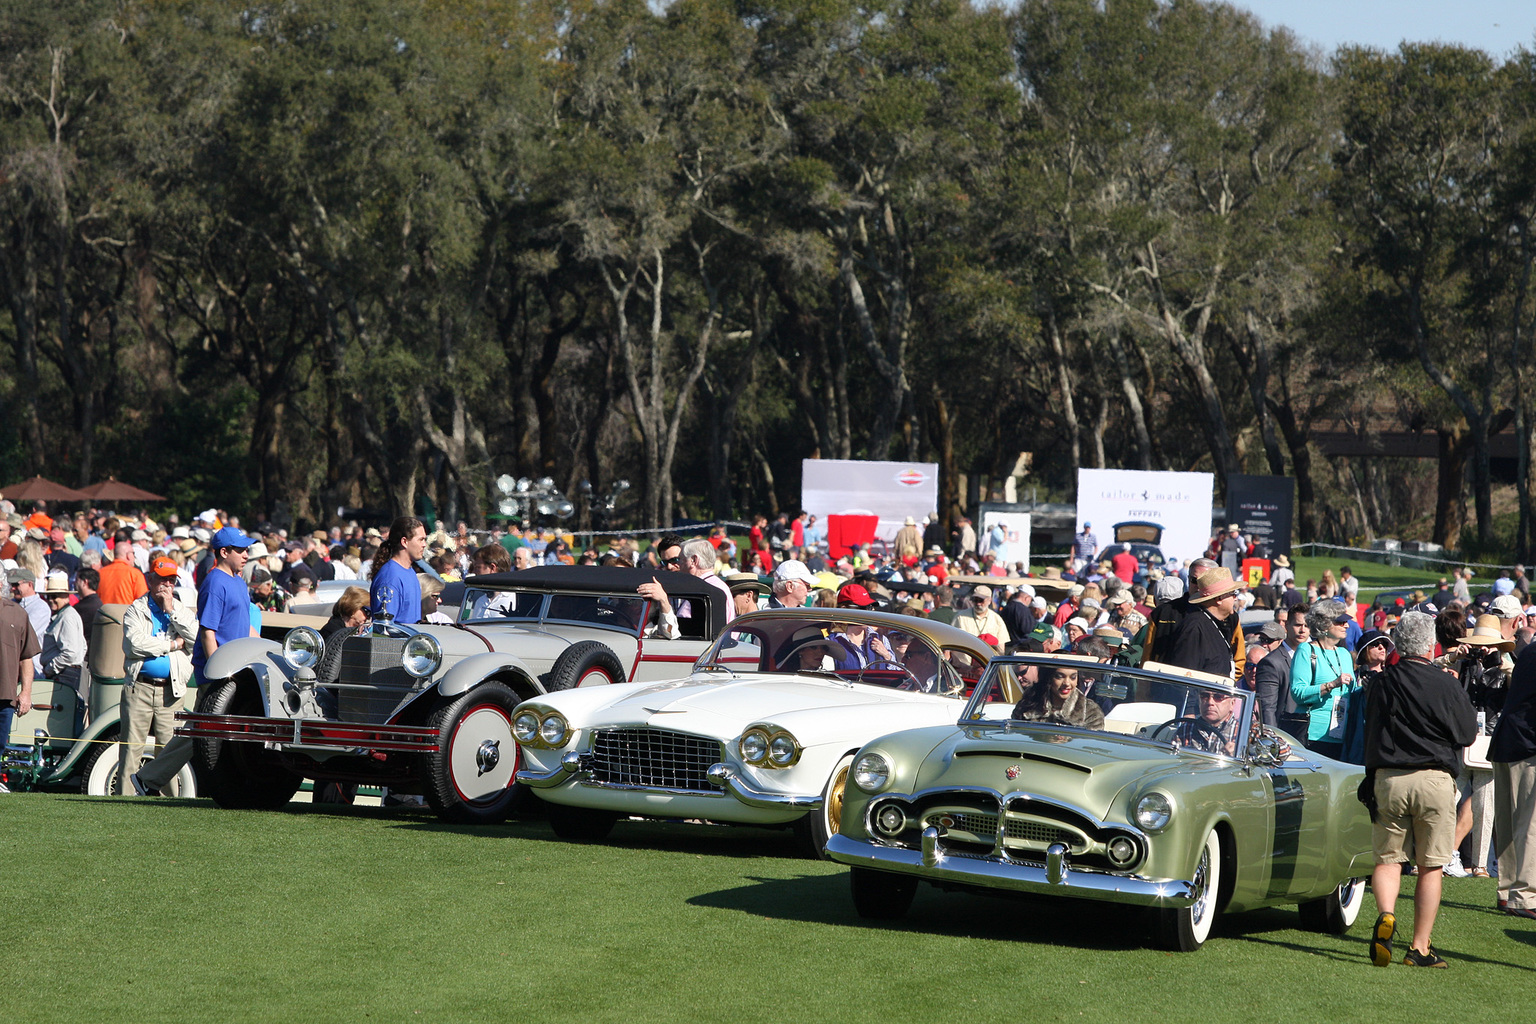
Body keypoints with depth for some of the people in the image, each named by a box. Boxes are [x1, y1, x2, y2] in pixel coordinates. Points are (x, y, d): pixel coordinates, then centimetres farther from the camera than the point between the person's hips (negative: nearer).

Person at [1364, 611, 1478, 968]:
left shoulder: (1382, 683, 2)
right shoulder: (1444, 684, -7)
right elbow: (1468, 732, 4)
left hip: (1387, 778, 2)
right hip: (1434, 780, -2)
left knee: (1387, 858, 9)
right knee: (1431, 867, 6)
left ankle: (1386, 915, -19)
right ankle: (1420, 948, 6)